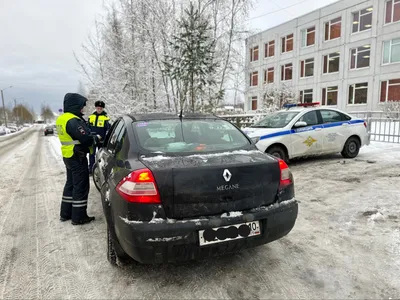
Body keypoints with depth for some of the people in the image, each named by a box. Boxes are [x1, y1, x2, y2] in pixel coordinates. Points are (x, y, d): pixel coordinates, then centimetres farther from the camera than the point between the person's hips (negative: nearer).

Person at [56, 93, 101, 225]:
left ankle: (65, 213, 29)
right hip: (77, 157, -10)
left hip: (68, 156, 10)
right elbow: (85, 138, -26)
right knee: (81, 186, -1)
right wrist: (97, 138, -6)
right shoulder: (73, 121, -21)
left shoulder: (62, 119, 12)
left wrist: (92, 137, 6)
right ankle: (78, 217, 7)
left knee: (71, 184, 19)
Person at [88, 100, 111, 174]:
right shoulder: (91, 116, 5)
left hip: (101, 139, -3)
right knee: (91, 154, 9)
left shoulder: (105, 117, -7)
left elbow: (109, 129, -6)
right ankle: (91, 168, 19)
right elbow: (88, 127, 15)